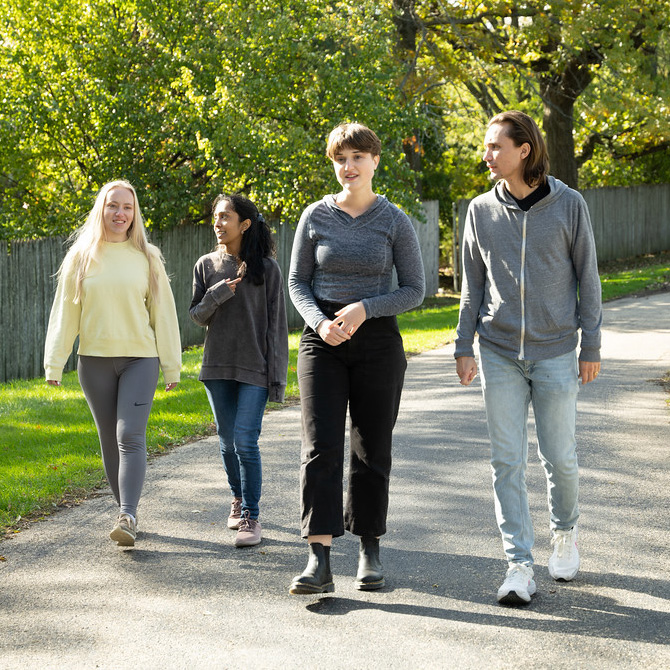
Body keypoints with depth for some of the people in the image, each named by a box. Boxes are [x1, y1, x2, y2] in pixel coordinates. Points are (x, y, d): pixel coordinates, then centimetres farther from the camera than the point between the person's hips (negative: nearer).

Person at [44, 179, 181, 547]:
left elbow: (163, 311, 7)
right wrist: (55, 363, 0)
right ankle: (126, 511, 18)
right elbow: (65, 311, 5)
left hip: (139, 357, -2)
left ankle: (127, 516, -20)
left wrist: (171, 365, 6)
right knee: (110, 440, 7)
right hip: (94, 359, 2)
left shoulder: (146, 257, 4)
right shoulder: (81, 256, 5)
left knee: (130, 437, -13)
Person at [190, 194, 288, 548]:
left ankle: (250, 517, -4)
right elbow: (197, 316, 8)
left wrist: (277, 376, -6)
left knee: (246, 442, -11)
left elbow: (276, 324, -2)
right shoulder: (206, 266, 6)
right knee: (227, 441, 11)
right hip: (218, 367, 4)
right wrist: (216, 295, -13)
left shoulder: (267, 269, -3)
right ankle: (238, 498, 32)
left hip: (254, 370, -4)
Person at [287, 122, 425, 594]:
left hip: (377, 340, 0)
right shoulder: (316, 217, 4)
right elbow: (297, 282, 8)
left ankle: (370, 551, 21)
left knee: (372, 450, 6)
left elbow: (415, 289, 1)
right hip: (323, 341, 0)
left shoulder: (394, 221, 0)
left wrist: (364, 309, -14)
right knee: (321, 447, -10)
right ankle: (320, 562, -14)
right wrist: (319, 321, -12)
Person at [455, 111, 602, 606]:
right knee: (507, 462, -2)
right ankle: (520, 566, 1)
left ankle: (566, 532, 32)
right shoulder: (482, 211, 4)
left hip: (556, 352, -2)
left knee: (560, 458, 4)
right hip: (499, 354, 2)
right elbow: (473, 285, 10)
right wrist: (464, 346, 7)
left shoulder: (569, 206, -3)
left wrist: (592, 346, -1)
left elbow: (587, 279, 1)